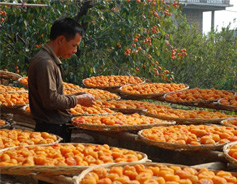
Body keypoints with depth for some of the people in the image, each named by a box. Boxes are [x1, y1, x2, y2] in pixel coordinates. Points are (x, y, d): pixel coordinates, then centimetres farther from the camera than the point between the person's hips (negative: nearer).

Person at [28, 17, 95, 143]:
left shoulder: (52, 61, 15)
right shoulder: (45, 63, -18)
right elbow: (50, 100, -23)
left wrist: (76, 96, 7)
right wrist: (78, 100, -12)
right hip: (51, 130, -10)